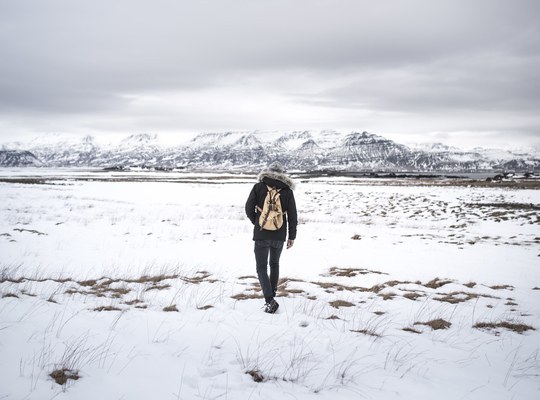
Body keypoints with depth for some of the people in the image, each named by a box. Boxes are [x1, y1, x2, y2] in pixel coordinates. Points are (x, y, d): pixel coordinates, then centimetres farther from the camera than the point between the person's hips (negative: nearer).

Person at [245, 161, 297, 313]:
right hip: (279, 236, 3)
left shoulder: (258, 187, -4)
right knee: (274, 263, 23)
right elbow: (292, 215, 0)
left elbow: (249, 208, -4)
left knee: (262, 267, 2)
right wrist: (292, 236, 9)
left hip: (261, 235, -2)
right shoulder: (287, 191, 0)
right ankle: (272, 292, 34)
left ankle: (270, 300, -11)